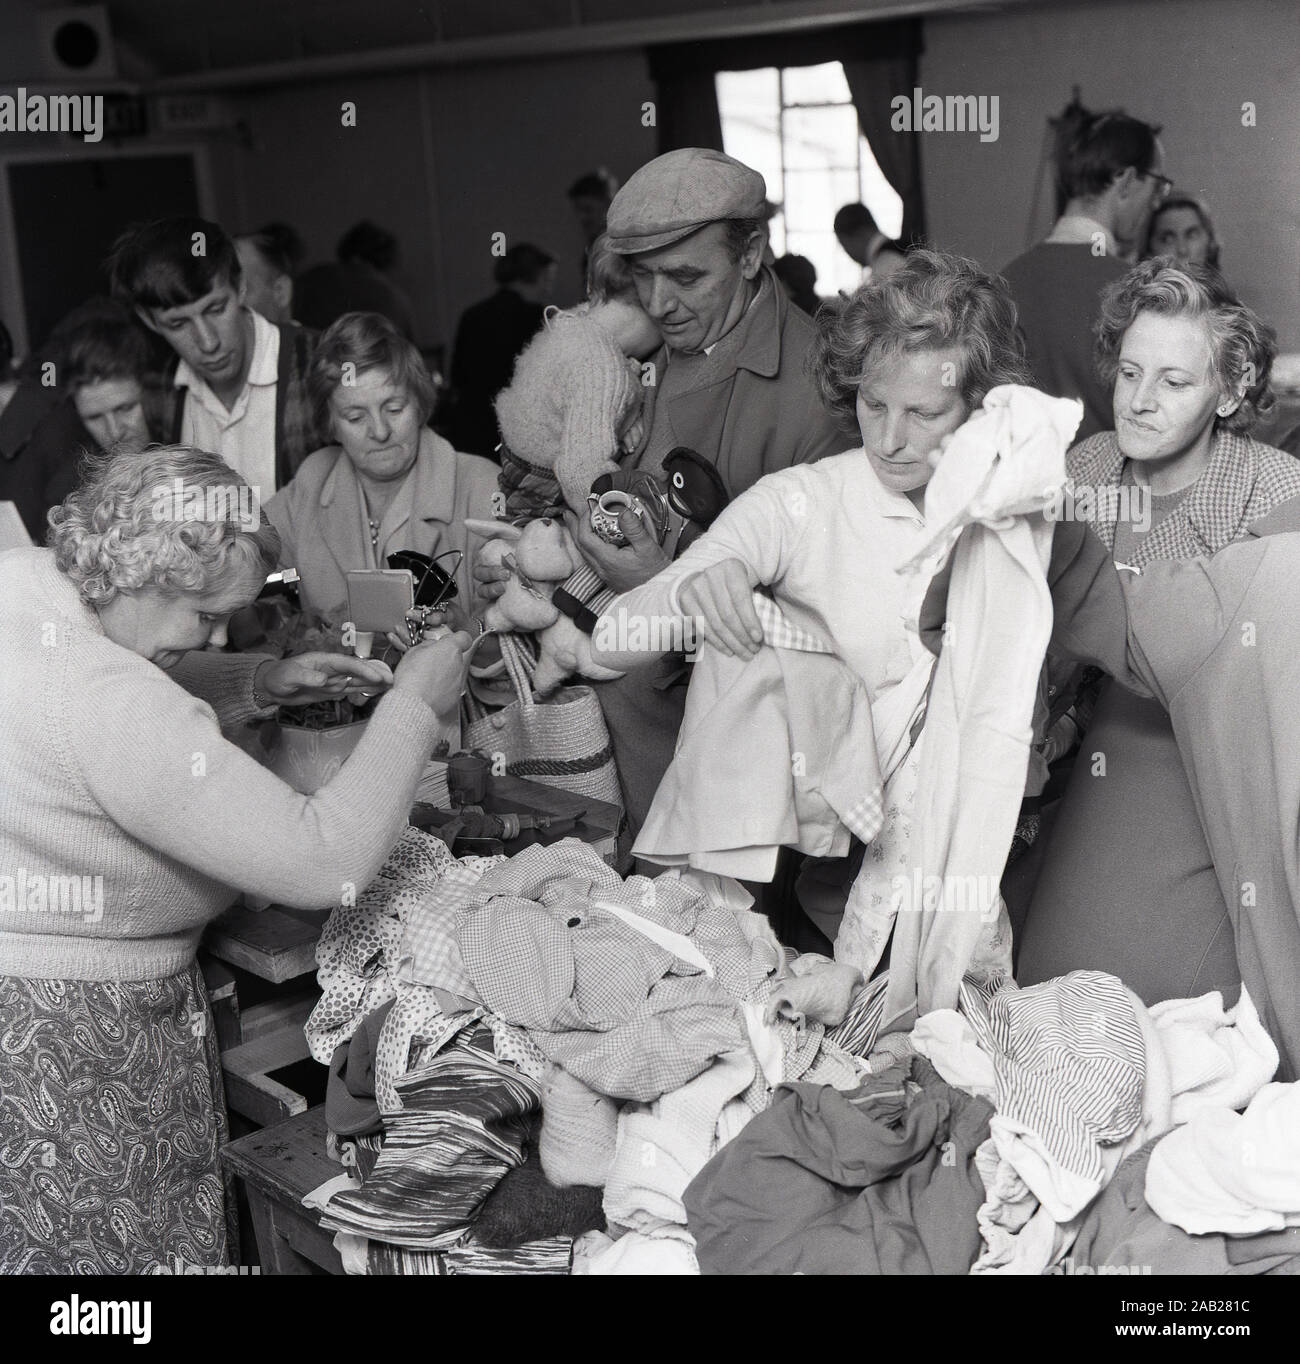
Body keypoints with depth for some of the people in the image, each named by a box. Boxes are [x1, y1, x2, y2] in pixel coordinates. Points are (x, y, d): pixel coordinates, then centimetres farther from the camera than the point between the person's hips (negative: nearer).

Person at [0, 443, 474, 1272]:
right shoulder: (109, 704, -32)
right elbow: (326, 864, -30)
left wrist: (263, 682, 1)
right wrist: (413, 707, -18)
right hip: (70, 1028, -9)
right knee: (120, 1242, 11)